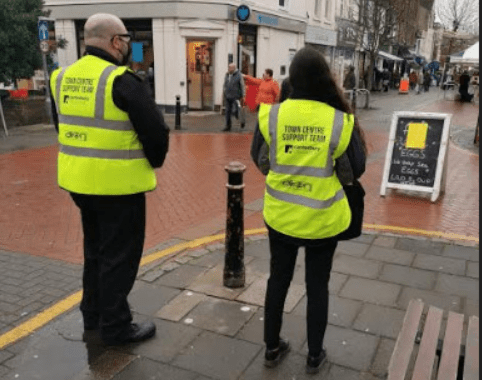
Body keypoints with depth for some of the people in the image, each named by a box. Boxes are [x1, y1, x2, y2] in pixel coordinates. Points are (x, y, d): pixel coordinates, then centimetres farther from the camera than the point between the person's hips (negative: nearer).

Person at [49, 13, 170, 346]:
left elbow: (62, 125, 15)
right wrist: (154, 162, 1)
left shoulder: (63, 78, 6)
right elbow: (156, 131, -18)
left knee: (95, 249, 23)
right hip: (117, 183, -8)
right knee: (119, 255, 7)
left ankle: (93, 315, 37)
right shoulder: (122, 81, -18)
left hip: (78, 179, 8)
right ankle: (116, 327, 20)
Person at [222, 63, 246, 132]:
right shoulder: (227, 75, 10)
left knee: (234, 111, -11)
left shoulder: (239, 75, -7)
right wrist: (224, 92, 14)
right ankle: (228, 126, 14)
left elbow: (242, 86, -6)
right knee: (228, 111, 6)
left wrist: (243, 96, -7)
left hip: (235, 97, -5)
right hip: (228, 97, 6)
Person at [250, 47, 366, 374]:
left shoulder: (272, 115, -12)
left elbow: (261, 161, 1)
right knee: (318, 286, 16)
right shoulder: (340, 121, -16)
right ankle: (315, 356, 31)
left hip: (280, 215, 2)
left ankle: (272, 348, 34)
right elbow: (354, 171, -5)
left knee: (278, 279, 19)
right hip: (323, 219, -1)